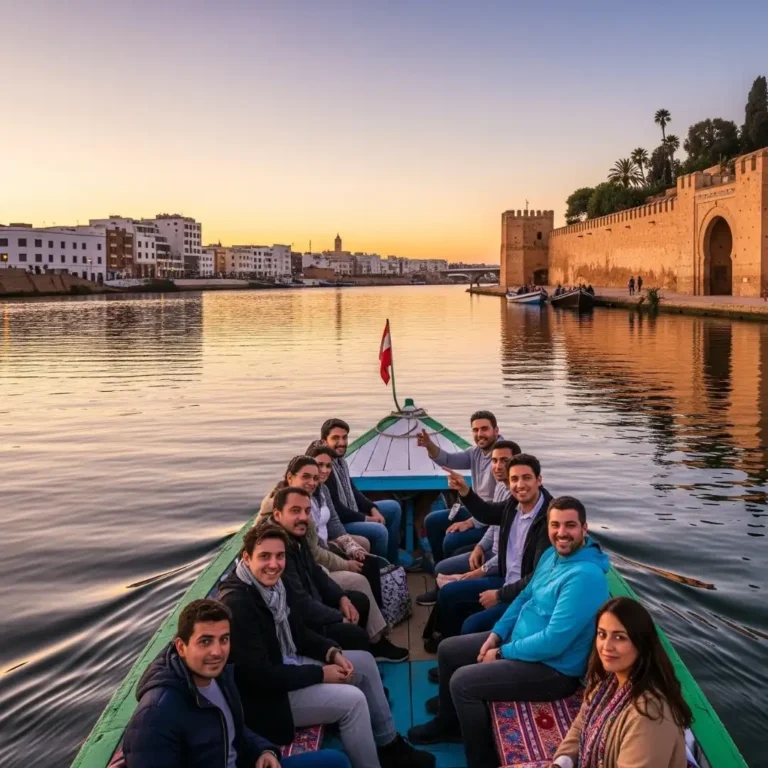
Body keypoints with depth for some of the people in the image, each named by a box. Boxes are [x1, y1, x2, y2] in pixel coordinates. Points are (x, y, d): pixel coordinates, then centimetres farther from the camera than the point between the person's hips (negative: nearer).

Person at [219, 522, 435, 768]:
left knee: (364, 661, 10)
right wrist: (321, 673, -20)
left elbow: (299, 633, 12)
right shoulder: (237, 604, -29)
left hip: (287, 665, 10)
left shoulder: (273, 582, -1)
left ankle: (389, 747, 22)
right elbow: (259, 675, -29)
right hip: (265, 695, -10)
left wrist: (332, 653, -7)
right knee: (352, 700, -19)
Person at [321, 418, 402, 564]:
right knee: (379, 530, -28)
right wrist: (366, 518, -15)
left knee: (393, 507, 17)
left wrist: (373, 509, 0)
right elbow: (335, 508, -26)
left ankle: (392, 562, 21)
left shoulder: (340, 461, 6)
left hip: (352, 513, 11)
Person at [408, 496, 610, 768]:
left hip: (552, 668, -10)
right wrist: (497, 633, 2)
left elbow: (553, 642, -30)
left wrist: (503, 652, -17)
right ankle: (449, 723, 36)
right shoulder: (553, 554, 1)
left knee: (462, 682, -19)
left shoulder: (585, 576, -29)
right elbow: (525, 597, 15)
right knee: (447, 650, 14)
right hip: (519, 638, 10)